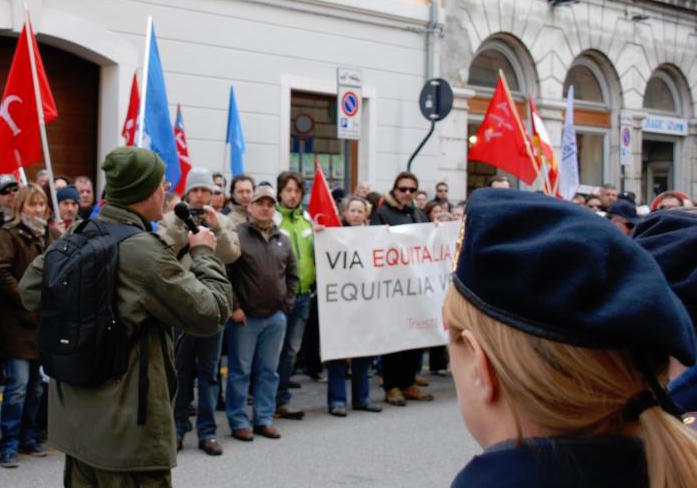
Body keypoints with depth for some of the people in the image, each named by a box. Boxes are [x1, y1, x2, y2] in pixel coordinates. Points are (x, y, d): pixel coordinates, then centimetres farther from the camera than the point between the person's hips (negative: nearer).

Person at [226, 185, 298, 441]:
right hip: (244, 316, -5)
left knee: (269, 372, 11)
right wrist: (234, 307, -11)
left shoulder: (283, 240, 11)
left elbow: (292, 275, 17)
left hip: (276, 317, 5)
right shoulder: (237, 235, -6)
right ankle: (239, 421, 12)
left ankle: (264, 419, 21)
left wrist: (286, 304, 8)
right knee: (240, 371, 3)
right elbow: (224, 274, -9)